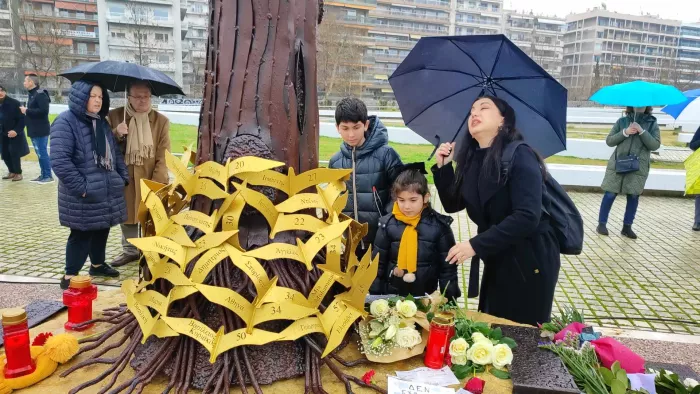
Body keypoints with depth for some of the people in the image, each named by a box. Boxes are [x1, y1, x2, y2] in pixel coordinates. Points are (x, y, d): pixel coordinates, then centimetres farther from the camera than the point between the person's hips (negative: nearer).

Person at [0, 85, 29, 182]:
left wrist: (16, 130, -22)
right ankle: (12, 171, 24)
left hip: (14, 134, -5)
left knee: (14, 153, -7)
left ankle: (18, 173, 7)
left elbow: (22, 119, -14)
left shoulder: (14, 103, -14)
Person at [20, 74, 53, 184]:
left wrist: (27, 111, -17)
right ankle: (43, 175, 19)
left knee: (42, 153, -5)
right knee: (40, 154, 13)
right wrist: (25, 111, 4)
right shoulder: (32, 95, 17)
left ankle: (48, 176, 1)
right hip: (34, 130, 10)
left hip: (40, 131, -10)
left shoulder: (40, 94, -13)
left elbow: (43, 111, -24)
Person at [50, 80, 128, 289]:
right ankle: (69, 277, 12)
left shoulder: (101, 122, 13)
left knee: (101, 230, 18)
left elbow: (115, 153, 19)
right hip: (83, 195, -7)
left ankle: (97, 264, 37)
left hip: (107, 191, 8)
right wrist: (81, 187, -21)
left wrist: (123, 177, 9)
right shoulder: (65, 122, -12)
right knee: (81, 234, -1)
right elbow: (59, 161, -20)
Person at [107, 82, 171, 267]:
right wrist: (116, 134, -18)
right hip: (124, 178, 3)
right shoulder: (114, 116, 0)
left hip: (151, 179, -2)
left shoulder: (161, 120, -4)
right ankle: (130, 250, 34)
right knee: (127, 215, 15)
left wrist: (156, 182, -14)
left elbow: (163, 157, -7)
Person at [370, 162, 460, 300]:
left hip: (426, 295, -1)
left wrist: (449, 300, -1)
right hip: (392, 294, 1)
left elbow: (448, 267, -2)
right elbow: (378, 263, 1)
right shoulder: (387, 224, -7)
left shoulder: (439, 225, -9)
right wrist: (375, 296, 2)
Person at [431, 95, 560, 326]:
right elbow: (452, 205, 9)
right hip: (497, 260, 7)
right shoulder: (471, 159, 4)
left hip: (530, 262, -6)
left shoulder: (520, 156, -18)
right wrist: (443, 166, -4)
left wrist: (476, 245, -27)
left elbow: (527, 216, -27)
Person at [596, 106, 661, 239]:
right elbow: (609, 141, 2)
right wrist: (625, 132, -13)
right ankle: (602, 224, 10)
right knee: (610, 195, 0)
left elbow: (655, 145, -5)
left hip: (638, 168, 1)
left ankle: (627, 227, 13)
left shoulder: (652, 124, 5)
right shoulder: (622, 121, 5)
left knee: (633, 197, 3)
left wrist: (642, 131, -15)